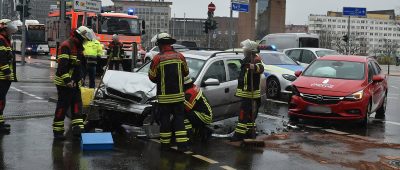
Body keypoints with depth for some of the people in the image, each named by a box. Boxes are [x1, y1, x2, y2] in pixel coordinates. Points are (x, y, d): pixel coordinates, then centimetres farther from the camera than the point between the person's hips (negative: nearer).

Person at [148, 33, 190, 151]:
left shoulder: (157, 59, -12)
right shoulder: (180, 56, 0)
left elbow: (152, 77, -5)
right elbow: (186, 72, 12)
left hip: (164, 96, -2)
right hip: (178, 94, 3)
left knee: (165, 119, 8)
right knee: (179, 118, 7)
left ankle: (165, 143, 13)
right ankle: (182, 144, 2)